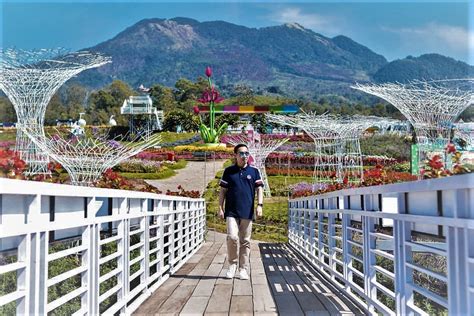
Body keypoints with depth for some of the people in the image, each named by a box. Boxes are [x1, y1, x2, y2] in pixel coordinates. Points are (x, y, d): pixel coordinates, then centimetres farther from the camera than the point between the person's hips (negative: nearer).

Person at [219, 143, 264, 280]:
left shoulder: (254, 171, 8)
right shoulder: (229, 171, 7)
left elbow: (259, 189, 6)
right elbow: (223, 190, 9)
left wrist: (260, 205, -7)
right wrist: (220, 208, 2)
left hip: (247, 212, 1)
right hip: (231, 212, -1)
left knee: (245, 241, 5)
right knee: (232, 237, -15)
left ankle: (243, 269, 15)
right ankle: (232, 264, 6)